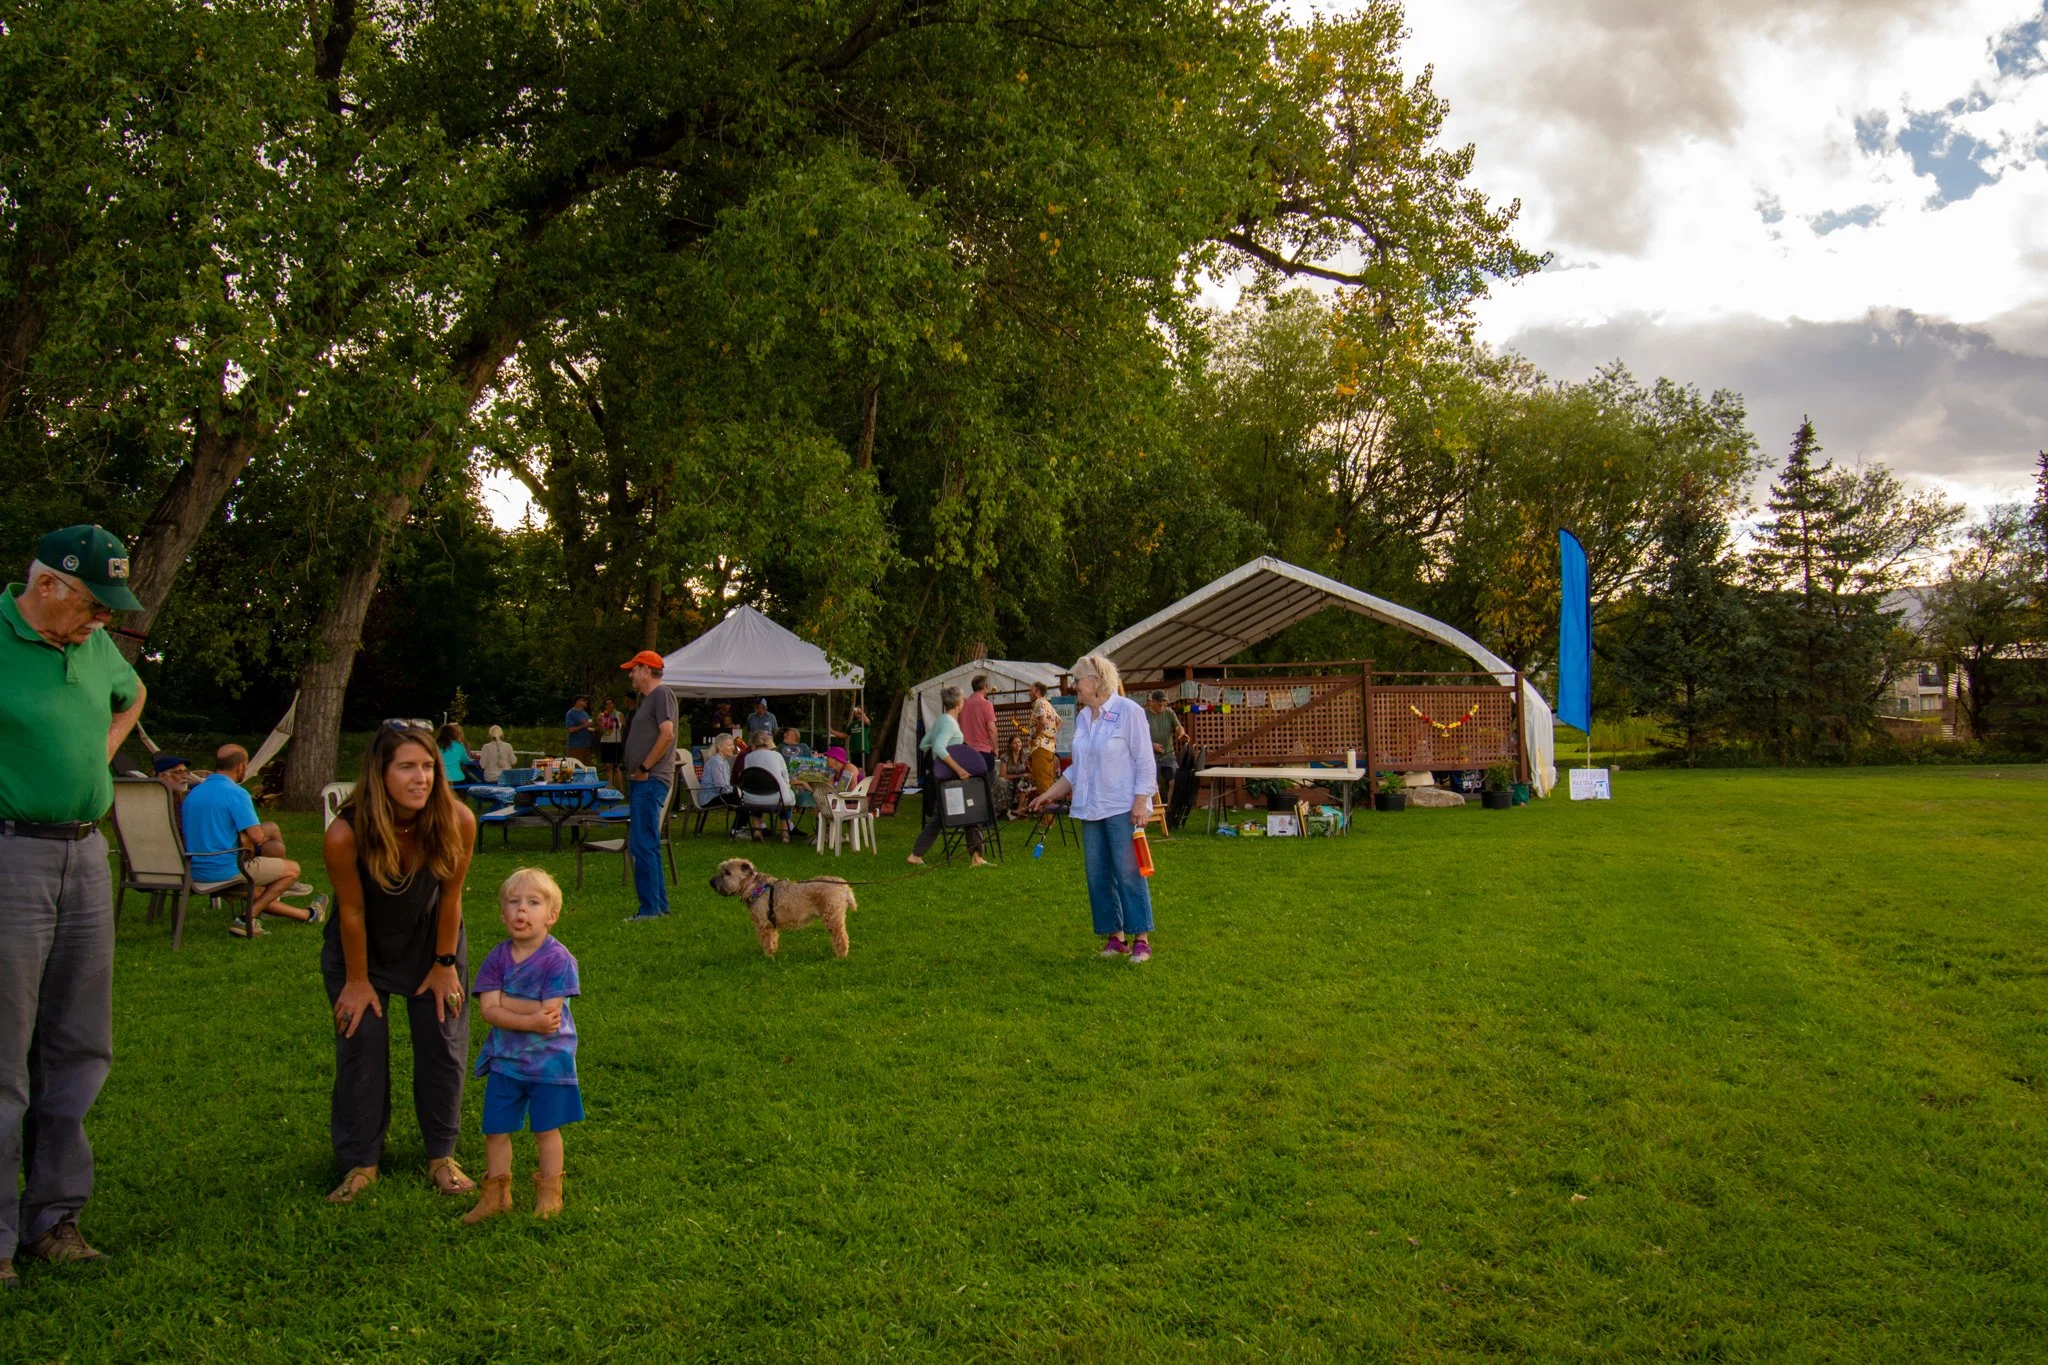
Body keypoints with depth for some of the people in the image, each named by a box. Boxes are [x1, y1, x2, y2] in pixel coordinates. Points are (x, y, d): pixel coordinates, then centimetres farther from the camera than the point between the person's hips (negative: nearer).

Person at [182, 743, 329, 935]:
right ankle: (247, 919, 1)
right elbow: (257, 837, -21)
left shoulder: (192, 793, 9)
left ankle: (308, 915, 36)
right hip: (226, 870, -8)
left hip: (195, 873, 8)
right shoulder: (236, 793, -16)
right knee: (292, 869, 7)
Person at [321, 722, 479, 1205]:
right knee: (361, 1048, 1)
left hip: (431, 941, 2)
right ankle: (360, 1162, 17)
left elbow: (450, 896, -15)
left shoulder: (457, 821, -30)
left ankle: (441, 1155, 19)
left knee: (443, 1046, 3)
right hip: (364, 946, -1)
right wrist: (357, 980, -9)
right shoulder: (345, 834, -34)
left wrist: (445, 964, -6)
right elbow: (352, 912, -20)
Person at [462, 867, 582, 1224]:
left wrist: (504, 1001, -18)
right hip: (504, 1059, 4)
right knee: (495, 1130, 10)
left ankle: (549, 1193, 24)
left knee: (546, 1130, 8)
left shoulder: (557, 959, -15)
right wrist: (530, 1020, -25)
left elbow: (550, 1012, -22)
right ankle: (496, 1194, 27)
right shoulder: (497, 958, -3)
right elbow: (488, 1010, -13)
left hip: (548, 1060, -4)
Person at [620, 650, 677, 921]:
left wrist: (645, 768, -17)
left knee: (643, 845, -11)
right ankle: (659, 905, 19)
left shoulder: (662, 694, -9)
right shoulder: (647, 699, 21)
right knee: (646, 845, 13)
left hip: (651, 781, -11)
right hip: (641, 781, 11)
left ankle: (651, 908, -8)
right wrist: (635, 774, 13)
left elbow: (667, 734, -21)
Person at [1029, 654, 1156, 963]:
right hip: (1091, 809, 7)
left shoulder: (1129, 711, -8)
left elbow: (1145, 762, -10)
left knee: (1129, 873, -6)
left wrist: (1141, 802, -16)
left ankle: (1141, 938, 3)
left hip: (1123, 808, -7)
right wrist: (1050, 794, 17)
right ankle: (1115, 936, 17)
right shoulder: (1082, 717, 12)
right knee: (1098, 875, 7)